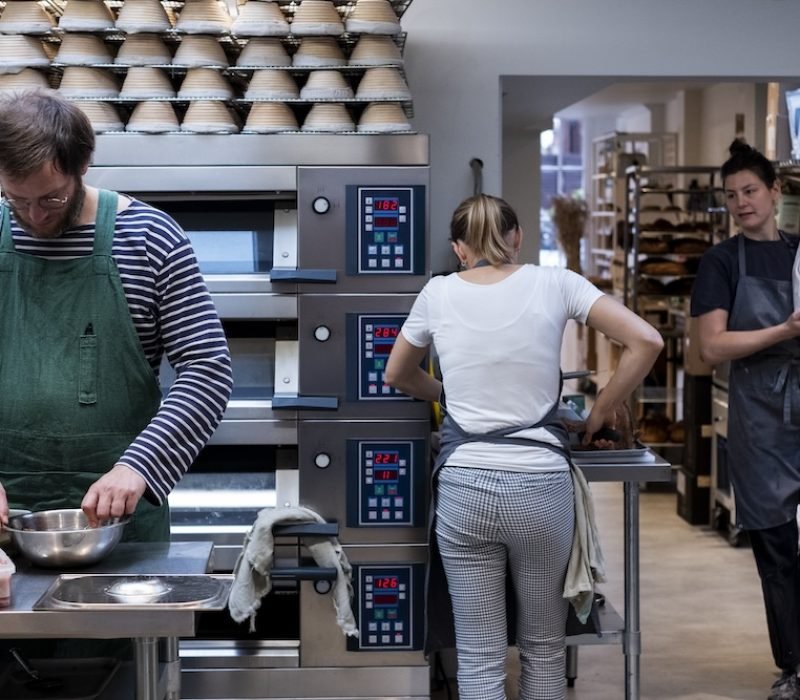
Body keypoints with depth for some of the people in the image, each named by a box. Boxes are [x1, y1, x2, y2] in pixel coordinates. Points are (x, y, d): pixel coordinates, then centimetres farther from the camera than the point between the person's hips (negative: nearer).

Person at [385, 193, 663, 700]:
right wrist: (603, 410, 8)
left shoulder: (438, 294, 5)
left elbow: (398, 376, 21)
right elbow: (646, 342, -4)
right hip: (541, 484, 0)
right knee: (544, 647, 16)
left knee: (479, 657, 7)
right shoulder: (553, 284, 0)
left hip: (464, 486, 1)